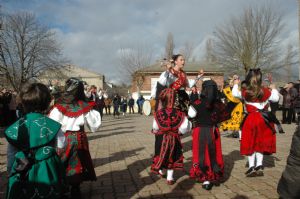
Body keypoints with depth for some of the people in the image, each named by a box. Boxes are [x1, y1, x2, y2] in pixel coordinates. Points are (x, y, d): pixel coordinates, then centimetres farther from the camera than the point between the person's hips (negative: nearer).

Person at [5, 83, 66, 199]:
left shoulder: (15, 127, -8)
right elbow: (60, 149, -2)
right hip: (48, 173, -2)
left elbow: (11, 155, 2)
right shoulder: (53, 126, -14)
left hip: (23, 175, 2)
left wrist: (11, 173, 16)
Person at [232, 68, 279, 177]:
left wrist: (235, 84, 24)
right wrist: (273, 89, 26)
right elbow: (276, 98, 9)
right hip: (263, 119, 1)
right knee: (261, 142, 14)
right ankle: (259, 166, 13)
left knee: (250, 143, 7)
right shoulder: (265, 91, -6)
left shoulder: (244, 91, -9)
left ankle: (252, 167, 7)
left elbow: (234, 94, 8)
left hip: (250, 119, -1)